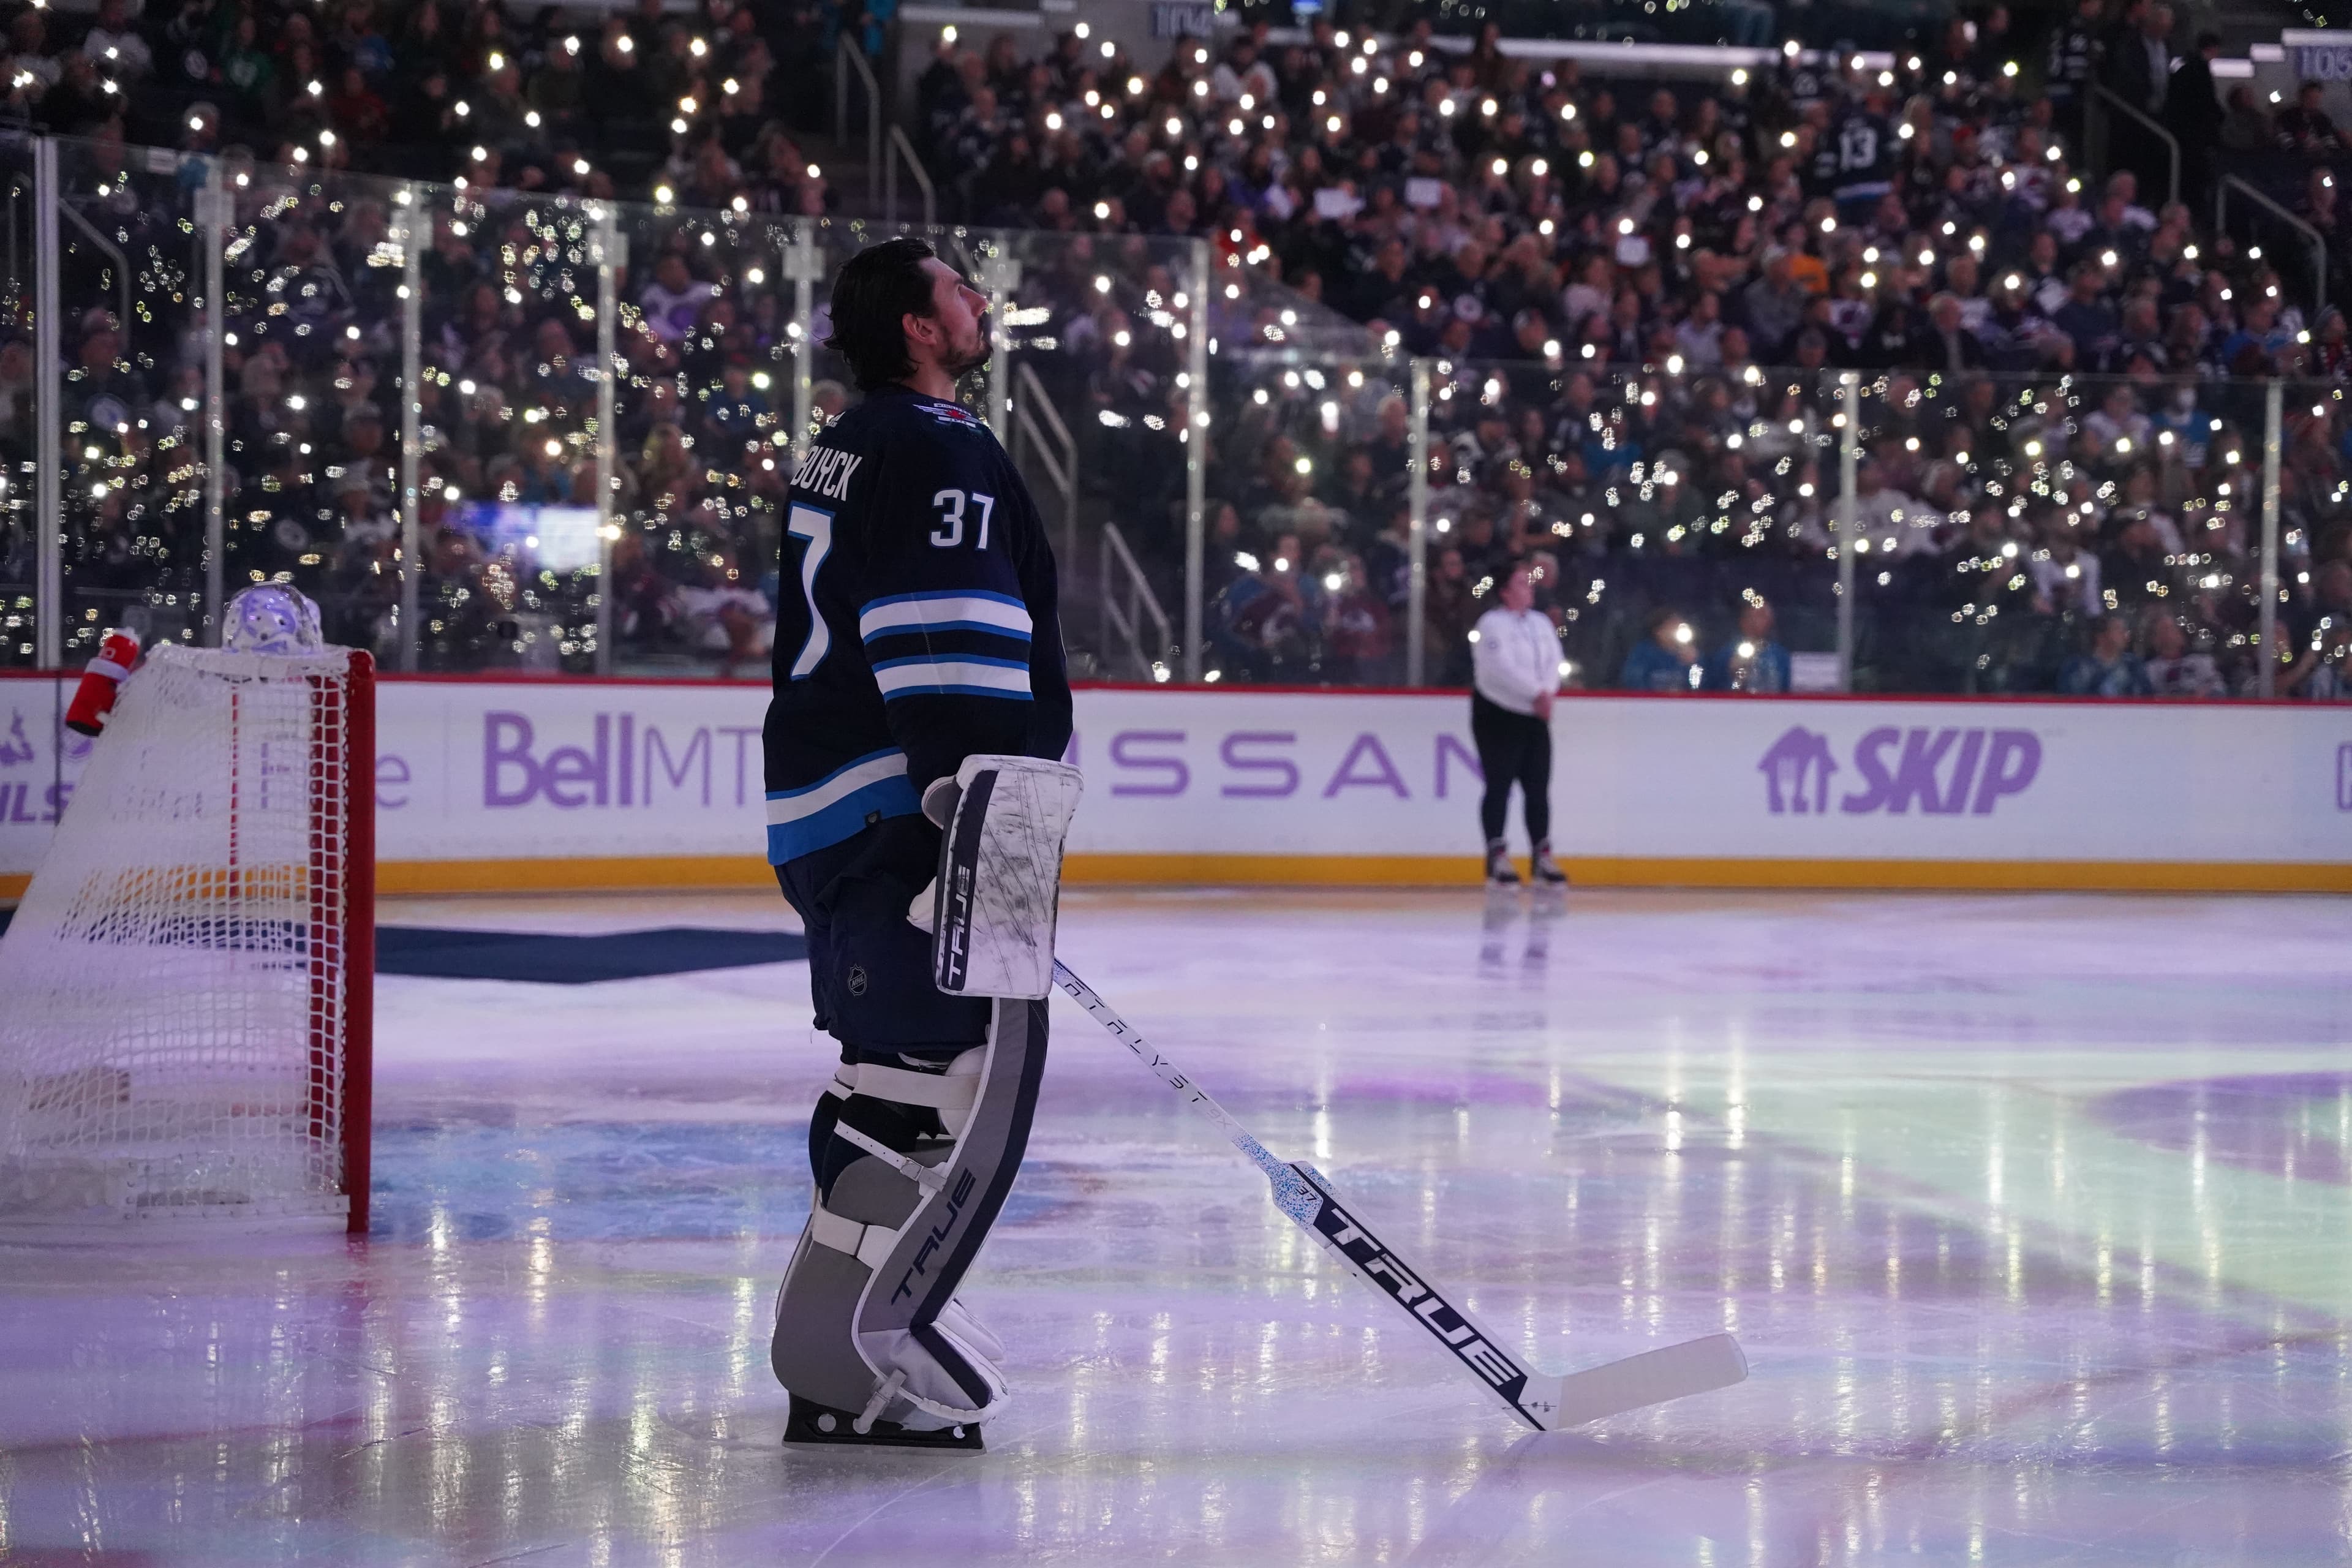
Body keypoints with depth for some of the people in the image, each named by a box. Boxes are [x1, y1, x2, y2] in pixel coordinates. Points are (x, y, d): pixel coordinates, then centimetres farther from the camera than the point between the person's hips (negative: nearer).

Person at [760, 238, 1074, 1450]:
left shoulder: (845, 452, 21)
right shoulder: (940, 452, -12)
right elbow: (941, 644, -23)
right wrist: (986, 809, -28)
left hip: (827, 817, 11)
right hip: (905, 815, -11)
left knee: (898, 1071, 19)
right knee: (961, 1076, -13)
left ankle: (839, 1332, 24)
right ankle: (850, 1359, -16)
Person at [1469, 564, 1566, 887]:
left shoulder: (1541, 623, 12)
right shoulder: (1493, 624, -10)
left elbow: (1553, 661, 4)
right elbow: (1502, 667, -21)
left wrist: (1547, 694, -14)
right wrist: (1536, 692, -22)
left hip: (1534, 716, 7)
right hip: (1497, 715, -7)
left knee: (1538, 787, 5)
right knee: (1499, 786, -5)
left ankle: (1543, 857, 9)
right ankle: (1497, 858, -3)